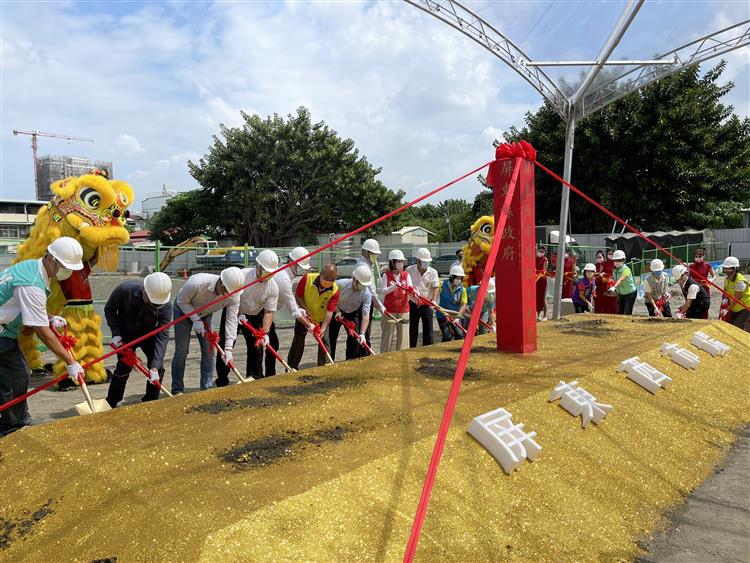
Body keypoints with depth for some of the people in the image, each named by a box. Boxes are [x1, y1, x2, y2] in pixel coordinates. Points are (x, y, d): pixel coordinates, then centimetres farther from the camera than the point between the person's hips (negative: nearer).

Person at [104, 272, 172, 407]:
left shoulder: (166, 306, -30)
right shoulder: (125, 289, -32)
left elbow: (162, 335, -30)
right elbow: (109, 310, -12)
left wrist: (155, 366, -35)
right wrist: (116, 334, -22)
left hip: (148, 334, 1)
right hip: (125, 334, -1)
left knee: (158, 367, -8)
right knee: (124, 367, -11)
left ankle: (150, 402, 11)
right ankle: (110, 404, 8)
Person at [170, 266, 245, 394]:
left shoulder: (234, 297, -28)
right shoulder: (196, 283, -40)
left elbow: (231, 321, -25)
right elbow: (181, 301, -22)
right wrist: (196, 320, -29)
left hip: (205, 314, 4)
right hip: (184, 310, -4)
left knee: (208, 350, 0)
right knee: (181, 350, -7)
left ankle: (207, 388, 11)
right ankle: (177, 391, 3)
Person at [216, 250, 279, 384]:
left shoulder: (273, 287, -16)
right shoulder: (242, 275, -25)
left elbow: (269, 311, -15)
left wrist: (265, 333, -25)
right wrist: (238, 315, -27)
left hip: (254, 316, 3)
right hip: (233, 313, -3)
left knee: (256, 348, 2)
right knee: (225, 347, -3)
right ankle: (222, 383, 8)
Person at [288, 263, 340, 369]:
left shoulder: (335, 290, -27)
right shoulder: (307, 278, -28)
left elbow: (330, 311, -28)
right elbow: (298, 296, -15)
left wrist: (323, 328, -36)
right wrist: (305, 308, -28)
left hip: (322, 319, 0)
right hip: (304, 316, 0)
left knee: (324, 342, -6)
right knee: (298, 341, 7)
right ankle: (291, 368, 21)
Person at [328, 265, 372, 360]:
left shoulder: (366, 294, -27)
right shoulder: (340, 284, -30)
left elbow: (365, 315, -30)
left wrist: (362, 334, -38)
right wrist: (336, 310, -21)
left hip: (353, 314, 1)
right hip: (336, 312, -1)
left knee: (354, 338, -6)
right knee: (331, 338, 1)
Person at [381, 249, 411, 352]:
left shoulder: (406, 275, 7)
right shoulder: (386, 275, -1)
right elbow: (384, 291, -10)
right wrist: (394, 286, -28)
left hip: (403, 310, 2)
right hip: (389, 311, -2)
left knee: (403, 335, 3)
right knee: (387, 335, 2)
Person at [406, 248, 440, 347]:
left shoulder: (433, 272, 0)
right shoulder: (409, 270, -2)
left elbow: (436, 287, -5)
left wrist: (434, 300, -21)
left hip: (427, 305, 0)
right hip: (413, 304, 0)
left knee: (428, 330, 1)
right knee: (412, 330, 6)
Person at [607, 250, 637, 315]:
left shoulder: (626, 270, -25)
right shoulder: (615, 270, -2)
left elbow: (621, 280, -42)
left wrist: (614, 287, -57)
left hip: (630, 293, -7)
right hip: (620, 294, 7)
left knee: (627, 314, -11)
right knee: (619, 313, 7)